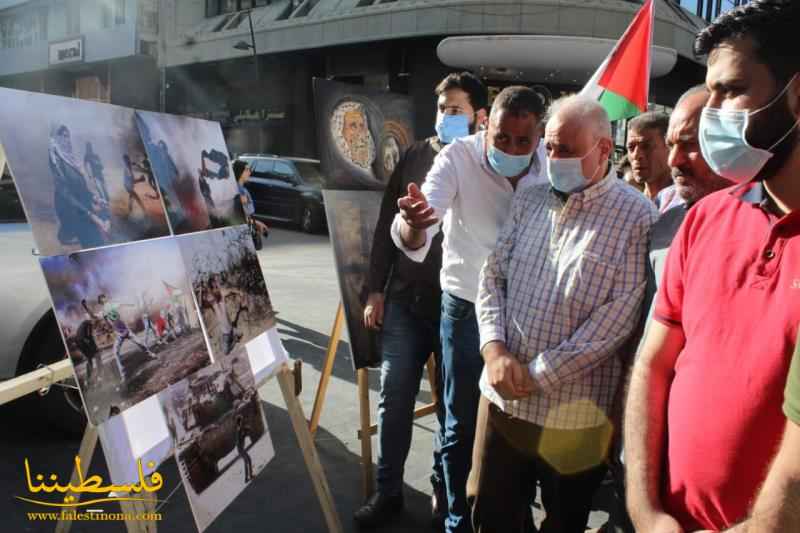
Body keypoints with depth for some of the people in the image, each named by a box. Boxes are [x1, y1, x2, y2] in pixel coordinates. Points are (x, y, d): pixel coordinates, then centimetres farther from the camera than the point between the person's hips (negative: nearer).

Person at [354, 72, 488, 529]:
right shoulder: (415, 156, 5)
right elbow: (386, 226, 7)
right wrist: (376, 290, 5)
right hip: (405, 300, 3)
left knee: (453, 404, 11)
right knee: (394, 397, 8)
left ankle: (444, 491, 31)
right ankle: (388, 490, 25)